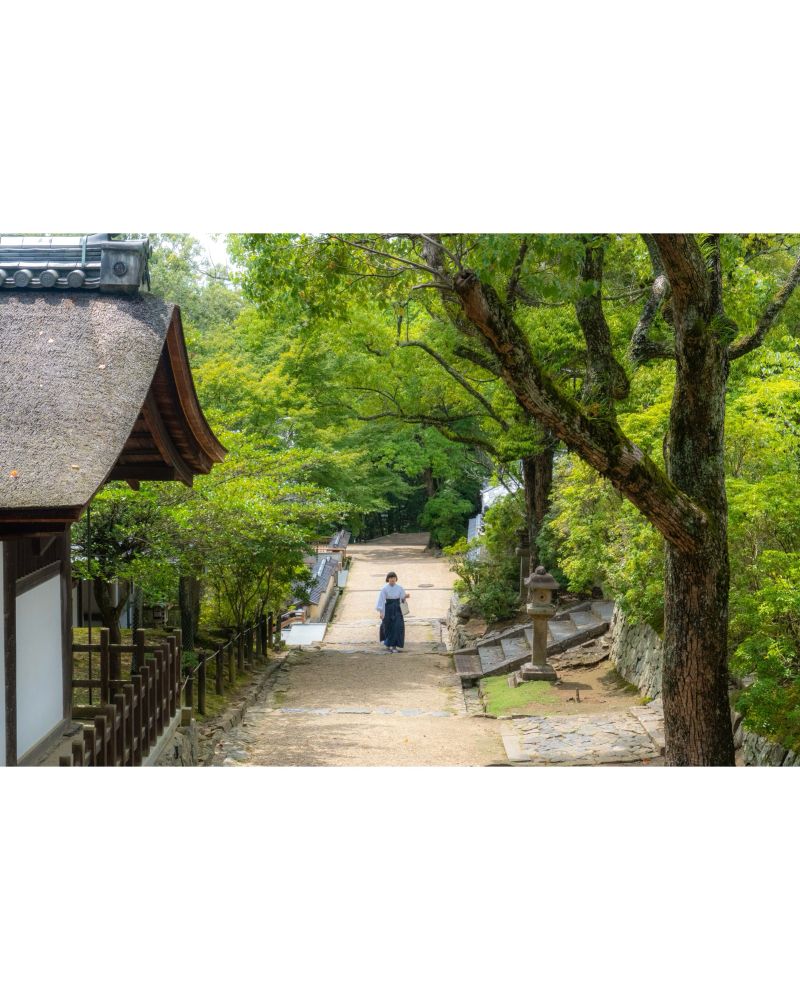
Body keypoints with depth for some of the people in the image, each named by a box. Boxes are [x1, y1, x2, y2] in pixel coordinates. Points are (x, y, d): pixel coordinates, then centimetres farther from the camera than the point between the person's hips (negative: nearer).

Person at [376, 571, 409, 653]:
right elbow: (381, 600, -10)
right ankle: (388, 644, 28)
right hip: (388, 609, -2)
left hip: (397, 609, 2)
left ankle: (394, 646, -8)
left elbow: (403, 598, 7)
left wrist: (405, 597, -16)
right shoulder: (384, 588, -8)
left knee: (398, 627, -10)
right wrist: (381, 612, -16)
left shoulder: (399, 588, 2)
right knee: (388, 628, 5)